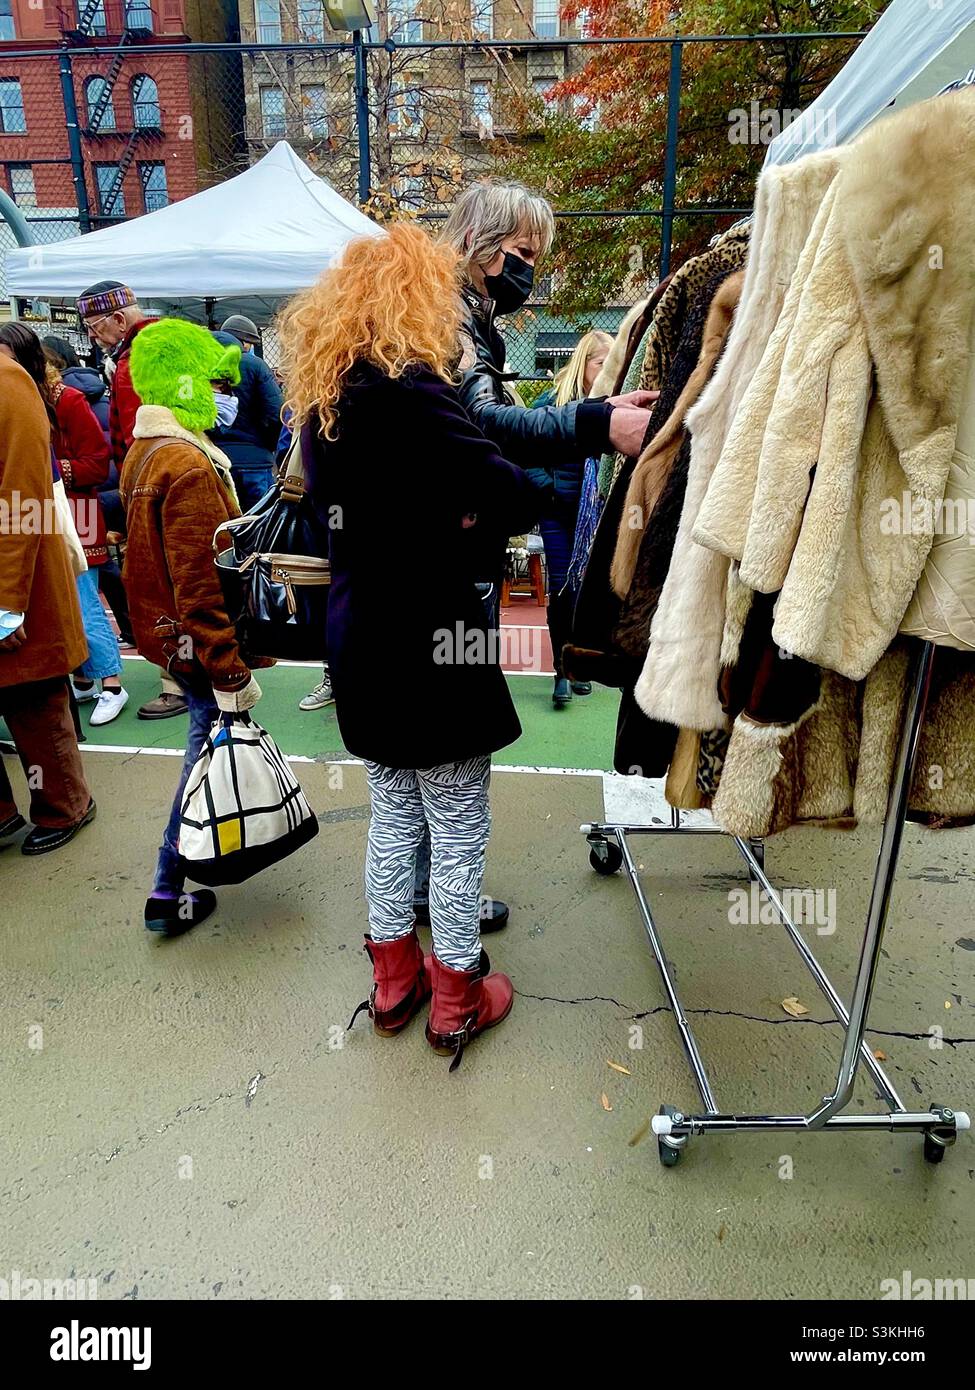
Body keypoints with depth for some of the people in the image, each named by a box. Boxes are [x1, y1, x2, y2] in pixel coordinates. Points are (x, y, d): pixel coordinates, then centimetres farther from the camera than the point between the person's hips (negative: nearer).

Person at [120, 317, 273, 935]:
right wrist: (230, 673, -24)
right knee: (213, 742, 2)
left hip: (163, 626, 10)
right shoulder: (189, 466, -22)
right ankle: (169, 893, 12)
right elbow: (200, 588, -26)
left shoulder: (145, 451, 10)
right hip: (196, 639, -10)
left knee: (207, 735, 22)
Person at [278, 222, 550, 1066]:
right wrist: (541, 490, -2)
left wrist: (455, 523, -1)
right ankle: (458, 1001, 26)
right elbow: (505, 495, -23)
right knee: (458, 832, 8)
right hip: (427, 644, -8)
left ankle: (394, 980, 35)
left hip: (362, 638, 8)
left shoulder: (326, 389, 8)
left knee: (393, 816, 20)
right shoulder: (408, 388, -19)